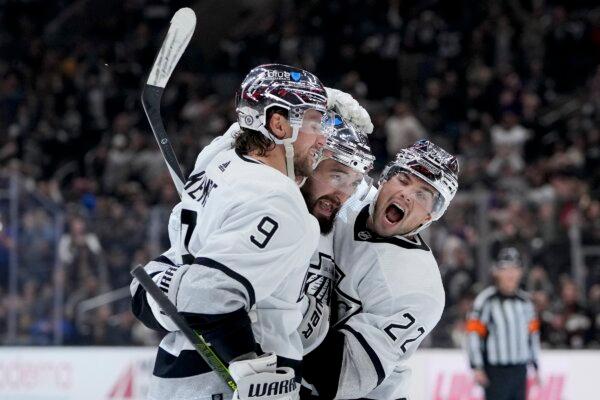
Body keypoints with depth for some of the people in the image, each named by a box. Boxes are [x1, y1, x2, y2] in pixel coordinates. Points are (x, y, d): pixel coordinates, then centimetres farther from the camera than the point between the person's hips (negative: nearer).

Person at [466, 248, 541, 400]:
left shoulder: (525, 300, 11)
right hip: (496, 371, -7)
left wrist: (535, 366, 18)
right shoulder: (486, 300, -10)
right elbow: (473, 333, -12)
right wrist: (477, 368, -15)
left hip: (520, 370, 7)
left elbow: (532, 333, 19)